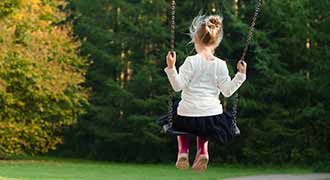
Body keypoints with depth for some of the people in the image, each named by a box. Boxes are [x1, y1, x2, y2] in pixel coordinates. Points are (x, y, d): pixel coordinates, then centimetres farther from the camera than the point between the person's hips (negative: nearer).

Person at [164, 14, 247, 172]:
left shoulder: (191, 61, -10)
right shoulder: (220, 65, -2)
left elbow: (178, 86, -12)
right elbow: (227, 91, -2)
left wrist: (171, 68, -17)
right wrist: (240, 75, 4)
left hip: (188, 115, -2)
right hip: (214, 119, 2)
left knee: (179, 120, 36)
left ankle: (183, 151, 18)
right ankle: (202, 151, 16)